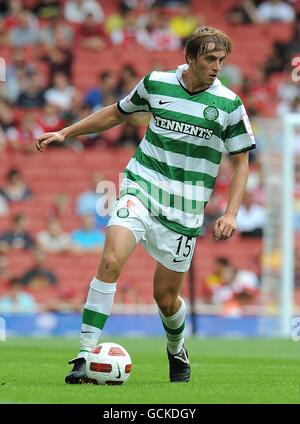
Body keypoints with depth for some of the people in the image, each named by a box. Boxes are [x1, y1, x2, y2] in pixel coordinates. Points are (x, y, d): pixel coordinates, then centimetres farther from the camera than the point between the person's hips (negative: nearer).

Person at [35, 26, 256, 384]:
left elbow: (241, 161, 5)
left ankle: (177, 351, 39)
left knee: (165, 296, 6)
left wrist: (230, 214, -5)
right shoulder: (155, 83, 1)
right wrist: (65, 133, 18)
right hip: (141, 189, 0)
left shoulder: (228, 104, -4)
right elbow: (117, 113, 19)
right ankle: (86, 354, -22)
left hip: (184, 209, 0)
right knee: (111, 260, -24)